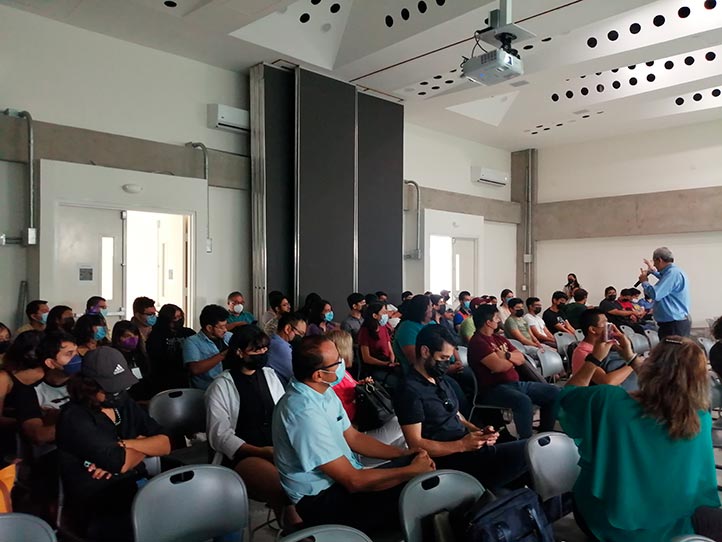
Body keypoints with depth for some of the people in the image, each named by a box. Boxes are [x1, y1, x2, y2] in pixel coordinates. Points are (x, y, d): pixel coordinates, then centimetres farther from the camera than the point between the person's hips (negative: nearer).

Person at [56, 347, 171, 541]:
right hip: (99, 512, -6)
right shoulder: (74, 417, -11)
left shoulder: (125, 404, 10)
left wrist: (122, 445, -12)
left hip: (138, 489, 7)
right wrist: (144, 446, -1)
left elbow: (165, 444, 2)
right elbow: (119, 463, -20)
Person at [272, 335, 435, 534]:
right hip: (322, 501, -8)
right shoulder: (304, 412, -29)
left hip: (341, 477, 8)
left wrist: (403, 454, -1)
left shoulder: (324, 391, 1)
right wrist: (413, 470, -17)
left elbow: (353, 437, 11)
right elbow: (353, 481, -25)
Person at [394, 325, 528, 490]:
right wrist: (462, 445, -20)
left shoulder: (441, 380, 14)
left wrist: (479, 431, -1)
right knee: (526, 450, -17)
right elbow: (416, 445, -17)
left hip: (468, 448, 9)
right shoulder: (410, 391, -14)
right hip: (451, 460, -9)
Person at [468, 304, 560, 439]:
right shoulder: (478, 341, -12)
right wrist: (512, 361, 1)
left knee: (554, 392, 5)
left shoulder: (499, 338, 18)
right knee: (524, 401, -37)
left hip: (515, 383, 10)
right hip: (493, 388, -10)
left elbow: (521, 359, 14)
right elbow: (497, 366, -22)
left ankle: (545, 433, 12)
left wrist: (507, 355, -9)